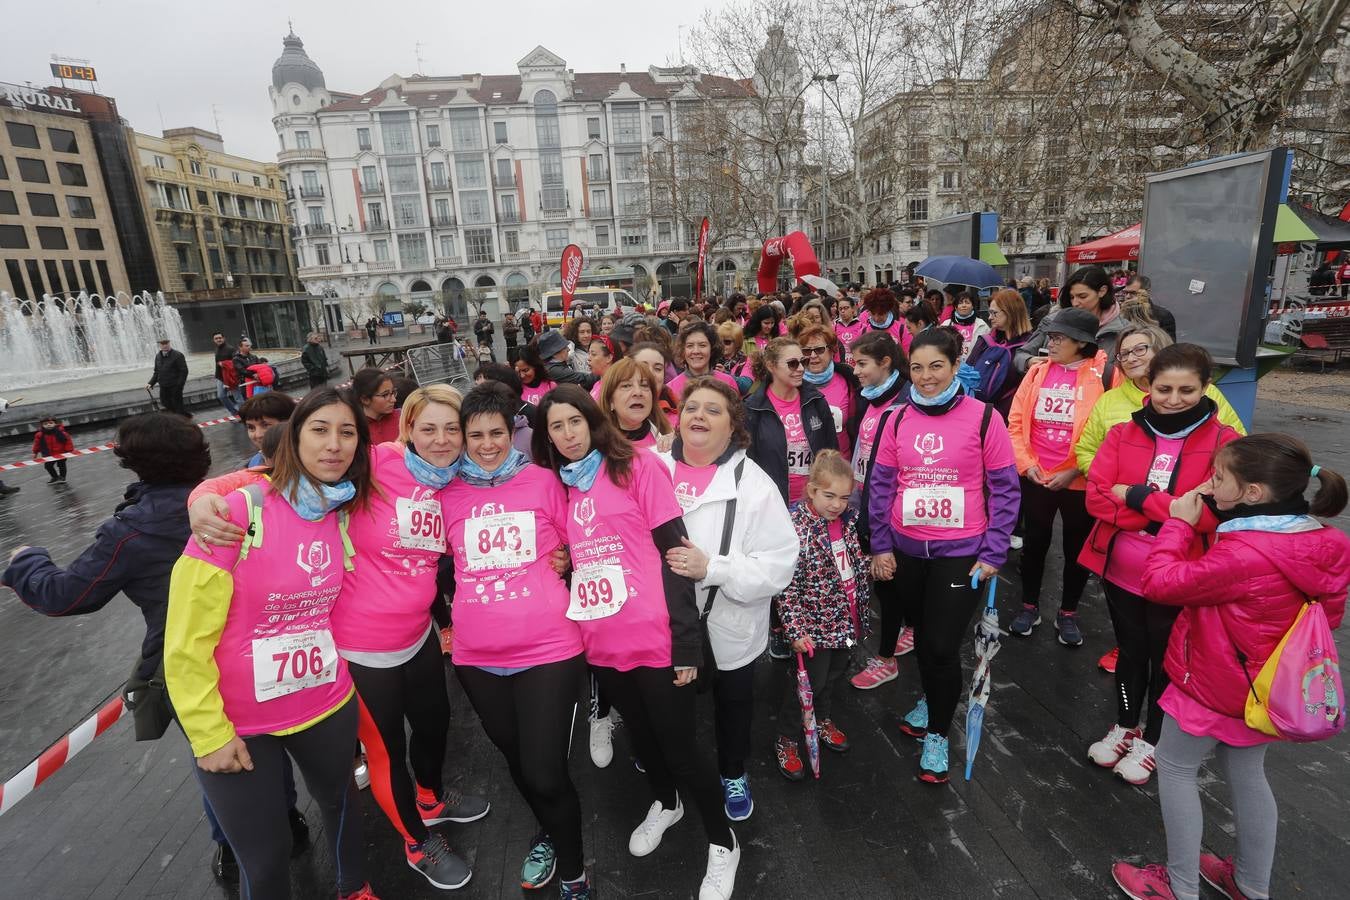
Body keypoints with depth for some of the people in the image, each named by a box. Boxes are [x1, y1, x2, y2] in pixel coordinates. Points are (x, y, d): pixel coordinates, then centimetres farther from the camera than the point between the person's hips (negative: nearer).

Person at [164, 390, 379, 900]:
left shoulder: (347, 514, -5)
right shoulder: (241, 510, -21)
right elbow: (187, 641, -16)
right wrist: (210, 734, -13)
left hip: (328, 704, 5)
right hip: (239, 723, -4)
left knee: (340, 802, 25)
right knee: (264, 859, 13)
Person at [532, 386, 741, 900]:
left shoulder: (638, 467, -8)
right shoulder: (557, 485, 8)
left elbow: (674, 552, -10)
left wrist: (686, 642, -13)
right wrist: (571, 634, 12)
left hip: (655, 640, -5)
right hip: (601, 644, 5)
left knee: (679, 744, 7)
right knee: (639, 733, 23)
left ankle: (722, 843, 32)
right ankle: (666, 803, 51)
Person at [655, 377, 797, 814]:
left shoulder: (753, 483, -16)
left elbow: (780, 562, -20)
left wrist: (711, 568, -29)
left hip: (728, 628, -3)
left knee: (732, 702, 22)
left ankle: (733, 774, 52)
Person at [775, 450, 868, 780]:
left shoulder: (847, 522, -2)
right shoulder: (798, 529, -24)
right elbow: (786, 587, -22)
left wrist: (874, 567, 1)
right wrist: (796, 630, -22)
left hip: (847, 621, 7)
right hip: (815, 625, -7)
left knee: (836, 673, 23)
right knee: (809, 681, 6)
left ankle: (823, 719, 50)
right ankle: (786, 740, 27)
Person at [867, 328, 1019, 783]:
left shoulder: (983, 417, -9)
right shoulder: (898, 419, -1)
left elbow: (1005, 490, -5)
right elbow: (881, 485, 4)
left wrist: (993, 554, -8)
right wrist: (880, 546, 1)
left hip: (961, 552, -3)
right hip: (906, 549, 3)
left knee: (943, 646, 0)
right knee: (921, 635, 19)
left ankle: (937, 734, 24)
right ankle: (930, 700, 47)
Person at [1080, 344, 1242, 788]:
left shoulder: (1224, 442, -11)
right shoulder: (1123, 433, -4)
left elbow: (1211, 514, -21)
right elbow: (1096, 498, -11)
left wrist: (1136, 496, -20)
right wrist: (1167, 512, -19)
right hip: (1119, 571, 3)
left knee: (1166, 661, 17)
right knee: (1129, 651, 21)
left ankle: (1152, 740, 40)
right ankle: (1125, 726, 44)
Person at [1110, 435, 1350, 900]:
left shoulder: (1242, 557, -35)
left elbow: (1159, 583, -25)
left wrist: (1179, 522, -15)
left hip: (1214, 686, -8)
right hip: (1262, 686, 8)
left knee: (1174, 769, 12)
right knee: (1247, 774, 25)